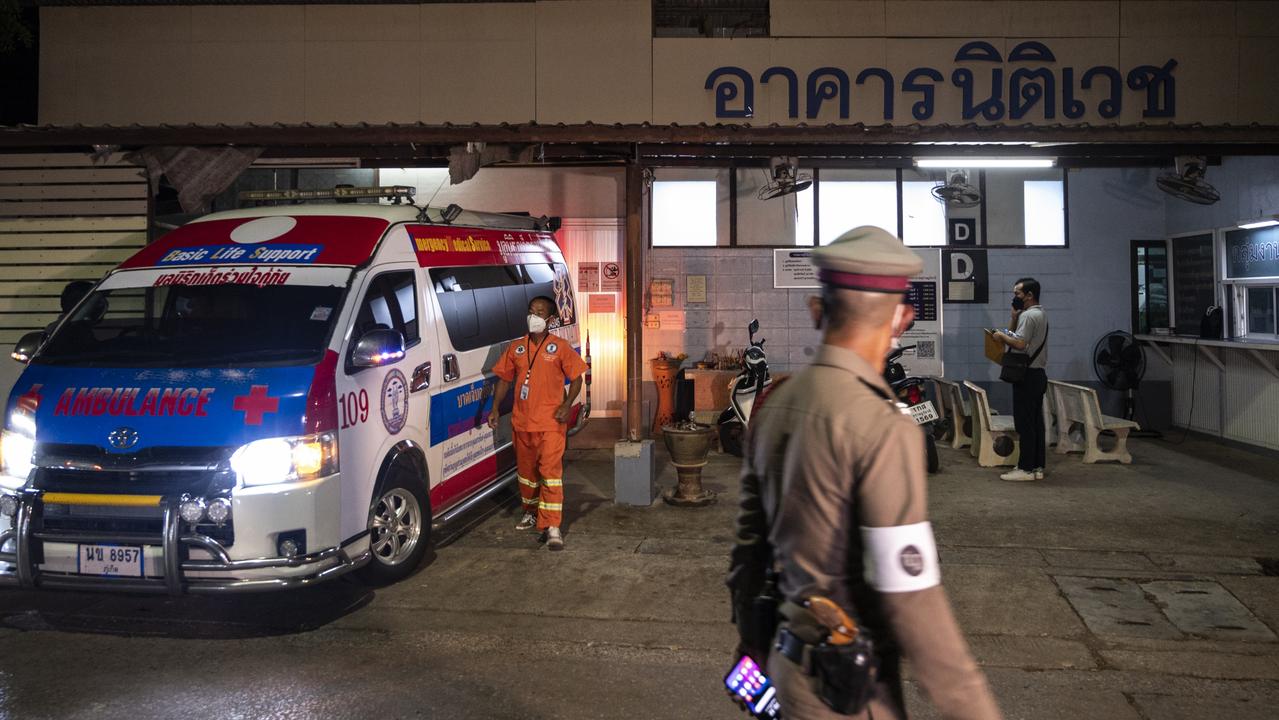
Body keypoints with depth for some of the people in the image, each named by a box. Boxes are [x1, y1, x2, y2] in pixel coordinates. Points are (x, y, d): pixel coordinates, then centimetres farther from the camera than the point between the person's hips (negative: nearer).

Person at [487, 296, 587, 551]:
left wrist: (567, 404, -15)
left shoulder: (560, 348, -3)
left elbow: (576, 378, 0)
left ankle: (551, 527, -11)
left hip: (550, 423, -5)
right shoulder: (516, 348, 8)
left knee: (550, 471, -10)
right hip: (522, 422, 5)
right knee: (526, 470, 18)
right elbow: (504, 379, 14)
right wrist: (495, 408, 4)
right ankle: (531, 512, 38)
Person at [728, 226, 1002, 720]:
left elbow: (750, 537, 10)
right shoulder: (883, 429, -24)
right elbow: (910, 595, -25)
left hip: (794, 656, 8)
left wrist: (753, 643, 22)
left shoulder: (774, 407, 1)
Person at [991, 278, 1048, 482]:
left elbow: (1020, 343, -24)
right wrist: (1014, 315, 11)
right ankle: (1037, 466, 14)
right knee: (1036, 422, 10)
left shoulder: (1028, 315, -14)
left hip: (1027, 375, -10)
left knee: (1025, 423, -8)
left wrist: (1001, 336, -10)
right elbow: (1014, 333, 22)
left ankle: (1026, 468, -6)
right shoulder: (1041, 314, 19)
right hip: (1039, 374, 10)